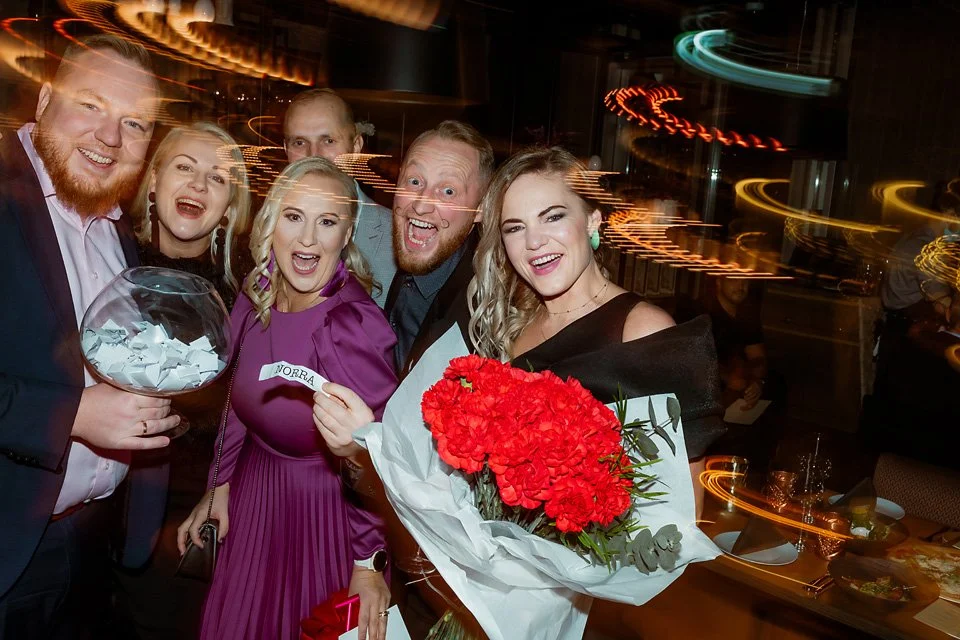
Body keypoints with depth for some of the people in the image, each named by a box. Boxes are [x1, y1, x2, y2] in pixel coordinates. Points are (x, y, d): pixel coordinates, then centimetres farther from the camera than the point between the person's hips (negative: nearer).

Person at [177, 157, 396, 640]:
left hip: (324, 514, -6)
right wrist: (220, 484, 9)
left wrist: (367, 563, -15)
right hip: (250, 503, 7)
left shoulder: (352, 325, -29)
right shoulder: (256, 298, -8)